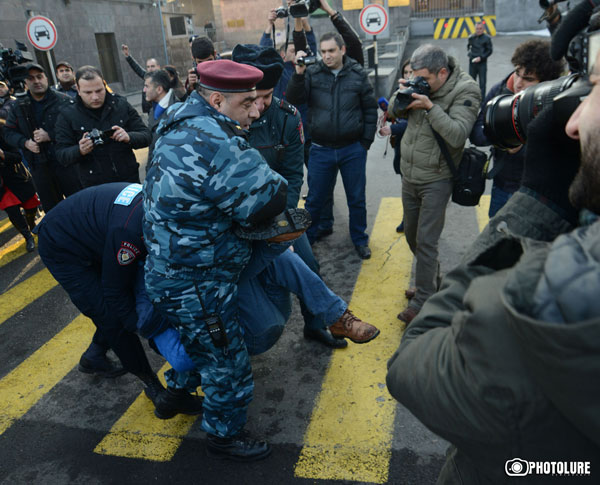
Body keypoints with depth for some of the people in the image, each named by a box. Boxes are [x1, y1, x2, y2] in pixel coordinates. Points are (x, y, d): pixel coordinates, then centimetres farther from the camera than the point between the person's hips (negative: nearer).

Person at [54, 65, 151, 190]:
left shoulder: (122, 105, 2)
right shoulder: (67, 116, -2)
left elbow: (147, 136, 1)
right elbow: (61, 155, -3)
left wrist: (129, 137, -21)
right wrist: (80, 151, -25)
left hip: (129, 181, 2)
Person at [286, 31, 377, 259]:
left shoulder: (358, 74, -1)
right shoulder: (312, 73, -1)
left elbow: (370, 110, 4)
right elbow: (294, 100, -11)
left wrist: (366, 142, 1)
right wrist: (298, 74, -25)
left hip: (353, 149, 0)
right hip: (321, 149, 0)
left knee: (356, 199, 12)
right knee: (314, 199, 10)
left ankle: (360, 239, 31)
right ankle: (306, 239, 28)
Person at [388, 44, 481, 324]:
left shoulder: (465, 91, -14)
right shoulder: (421, 84, 2)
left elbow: (458, 135, -24)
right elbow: (395, 112, 9)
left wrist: (430, 107, -28)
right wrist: (401, 94, -12)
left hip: (436, 180, -6)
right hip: (409, 175, 7)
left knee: (426, 242, -4)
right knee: (411, 235, 18)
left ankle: (422, 301, 8)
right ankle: (431, 276, 40)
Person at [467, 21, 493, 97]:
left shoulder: (487, 38, -5)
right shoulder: (471, 37, 5)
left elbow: (490, 50, -2)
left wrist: (481, 57, -12)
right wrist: (469, 54, 2)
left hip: (482, 63, -3)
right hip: (472, 62, 3)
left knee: (482, 82, -3)